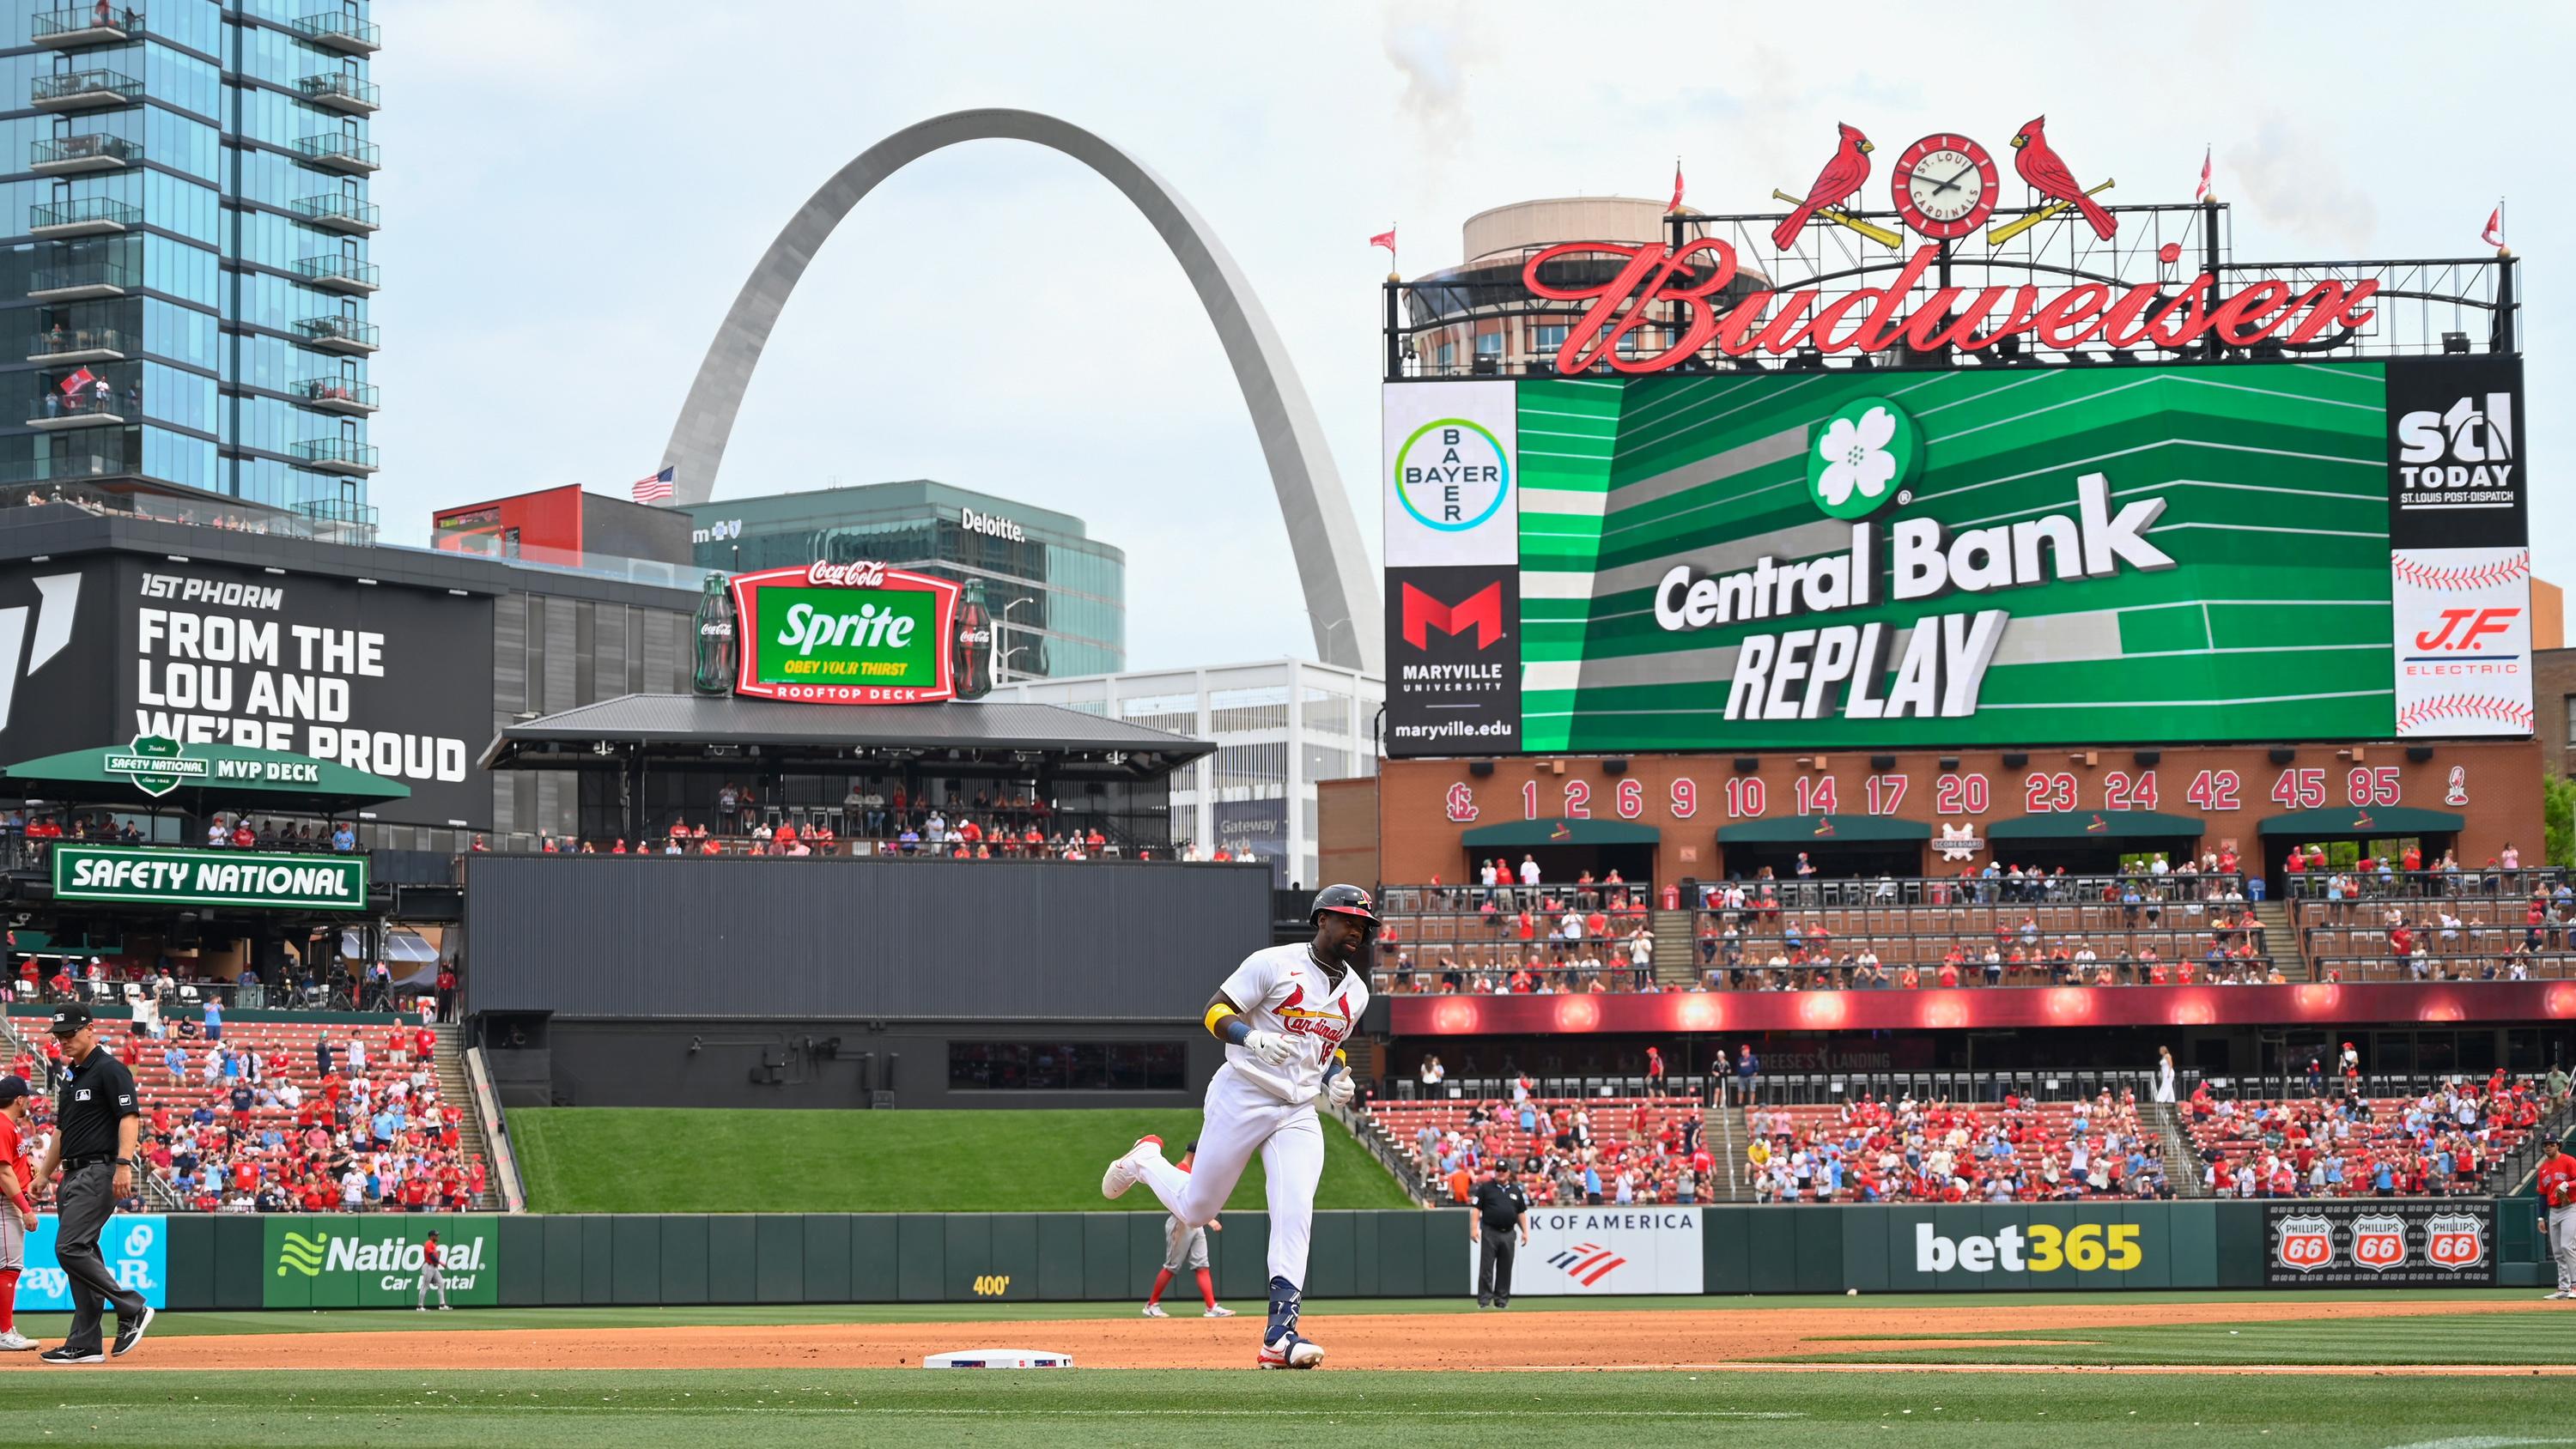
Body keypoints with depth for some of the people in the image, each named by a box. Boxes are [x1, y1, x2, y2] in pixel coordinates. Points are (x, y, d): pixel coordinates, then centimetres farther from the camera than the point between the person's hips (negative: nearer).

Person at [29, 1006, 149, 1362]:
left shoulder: (110, 1070, -8)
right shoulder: (71, 1077, 20)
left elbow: (129, 1118, -18)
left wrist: (123, 1165, -28)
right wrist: (43, 1175, 23)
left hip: (99, 1173, -9)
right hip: (72, 1176, 9)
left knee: (70, 1249, -17)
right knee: (80, 1253, 6)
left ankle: (132, 1308, -8)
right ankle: (84, 1345, 7)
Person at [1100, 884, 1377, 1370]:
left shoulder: (1355, 992, 12)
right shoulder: (1274, 963, -8)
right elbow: (1215, 1013, -9)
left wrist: (1336, 1077, 6)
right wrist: (1250, 1036, -29)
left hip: (1299, 1112, 5)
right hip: (1242, 1098, -5)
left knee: (1295, 1215, -13)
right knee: (1196, 1208, 4)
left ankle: (1279, 1336, -16)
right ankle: (1146, 1160, 37)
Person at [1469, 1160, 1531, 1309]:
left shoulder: (1516, 1190, 14)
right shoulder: (1485, 1187, 3)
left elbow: (1521, 1212, 17)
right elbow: (1477, 1209, -1)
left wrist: (1525, 1231, 10)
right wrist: (1474, 1228, -11)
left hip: (1508, 1234, 4)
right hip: (1490, 1232, -4)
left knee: (1505, 1269, 7)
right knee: (1486, 1267, -7)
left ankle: (1502, 1300, 13)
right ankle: (1484, 1300, -7)